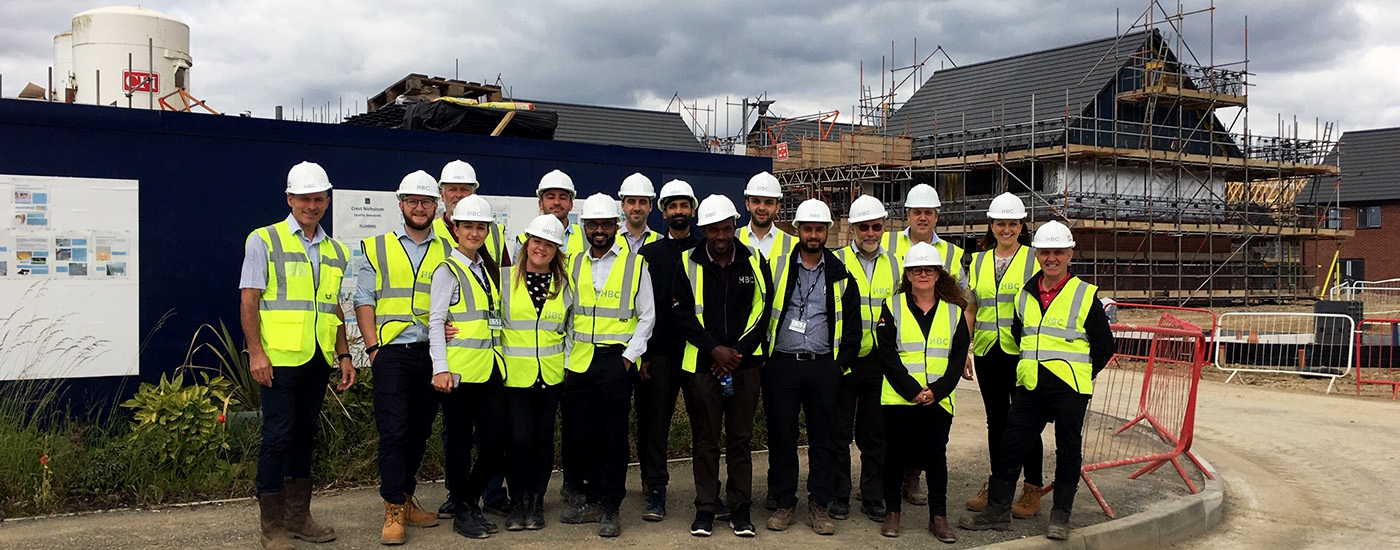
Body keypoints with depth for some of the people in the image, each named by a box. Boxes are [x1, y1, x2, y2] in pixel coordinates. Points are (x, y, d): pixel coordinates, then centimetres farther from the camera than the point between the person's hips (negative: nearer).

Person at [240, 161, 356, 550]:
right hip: (279, 357, -5)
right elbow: (248, 301, -5)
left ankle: (298, 517, 21)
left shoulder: (336, 252, 14)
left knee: (305, 434, 11)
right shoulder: (264, 241, -1)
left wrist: (344, 355, 13)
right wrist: (256, 352, -13)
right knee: (277, 436, -3)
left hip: (318, 358, 5)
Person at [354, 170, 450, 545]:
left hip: (432, 354, 3)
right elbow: (364, 300, 3)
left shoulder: (448, 252, 11)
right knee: (393, 430, -6)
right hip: (392, 352, -2)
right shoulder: (377, 248, 6)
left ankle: (406, 499, 23)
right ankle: (394, 512, 1)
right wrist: (372, 346, -6)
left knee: (420, 430, 9)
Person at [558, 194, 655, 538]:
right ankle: (592, 501, 22)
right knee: (582, 436, 8)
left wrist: (629, 356, -7)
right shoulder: (573, 263, 11)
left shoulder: (635, 264, 1)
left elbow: (647, 316, 2)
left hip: (616, 359, -4)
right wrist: (565, 357, 6)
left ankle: (610, 509, 10)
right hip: (579, 361, 4)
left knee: (614, 438, 0)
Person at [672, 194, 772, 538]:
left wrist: (738, 351, -6)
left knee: (740, 439, 6)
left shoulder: (754, 263, 4)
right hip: (702, 364, -1)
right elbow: (682, 314, -2)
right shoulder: (688, 264, 1)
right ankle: (705, 508, 15)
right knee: (705, 440, 5)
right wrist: (715, 349, -10)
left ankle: (740, 508, 16)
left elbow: (762, 313, 4)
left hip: (745, 364, 1)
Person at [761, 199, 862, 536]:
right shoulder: (778, 266, 4)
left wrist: (844, 362, 3)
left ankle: (819, 505, 15)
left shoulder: (840, 275, 8)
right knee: (781, 436, 4)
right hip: (781, 365, -1)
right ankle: (784, 503, 16)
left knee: (823, 438, 5)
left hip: (823, 367, 1)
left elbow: (852, 324, 11)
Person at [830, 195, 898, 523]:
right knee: (840, 431, 4)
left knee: (874, 433, 9)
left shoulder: (894, 264, 11)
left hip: (880, 361, 3)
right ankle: (839, 497, 15)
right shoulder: (836, 262, 0)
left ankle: (873, 498, 19)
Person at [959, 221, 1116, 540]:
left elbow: (1105, 346, 2)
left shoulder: (1085, 296, -3)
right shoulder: (1025, 295, 10)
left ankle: (1060, 516, 17)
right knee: (1011, 445, 4)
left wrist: (1079, 375, 0)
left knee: (1068, 450, 6)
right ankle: (997, 510, 14)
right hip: (1029, 387, 4)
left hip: (1070, 389, -4)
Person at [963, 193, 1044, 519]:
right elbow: (971, 309, 15)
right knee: (996, 420, 13)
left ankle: (1033, 490, 13)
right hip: (988, 353, 4)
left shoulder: (1035, 259, -1)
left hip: (1023, 354, -4)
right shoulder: (979, 261, 12)